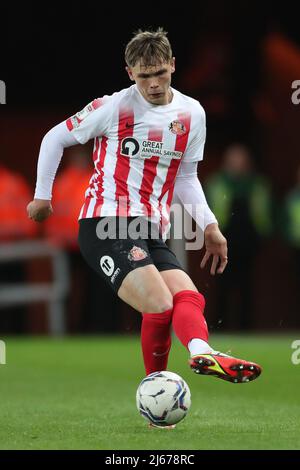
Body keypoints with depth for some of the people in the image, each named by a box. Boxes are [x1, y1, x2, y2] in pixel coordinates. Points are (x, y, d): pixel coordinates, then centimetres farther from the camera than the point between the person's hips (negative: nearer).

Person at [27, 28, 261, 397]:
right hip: (105, 225, -6)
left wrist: (209, 226, 12)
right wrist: (42, 195, 12)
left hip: (152, 233, 6)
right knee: (160, 306, -25)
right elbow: (56, 138, 8)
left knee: (190, 299, -18)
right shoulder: (114, 108, -4)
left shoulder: (192, 114, 12)